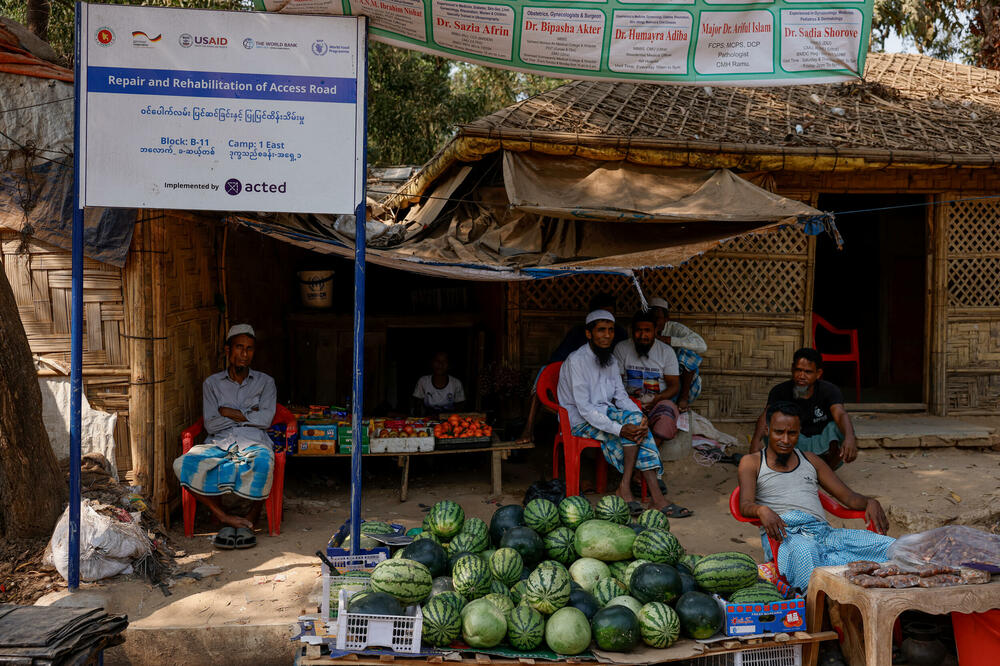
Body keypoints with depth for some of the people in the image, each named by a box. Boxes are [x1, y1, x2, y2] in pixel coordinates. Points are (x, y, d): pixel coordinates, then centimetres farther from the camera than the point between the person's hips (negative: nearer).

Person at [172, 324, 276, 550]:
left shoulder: (265, 382, 15)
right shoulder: (212, 383, 16)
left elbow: (265, 419, -2)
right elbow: (210, 425, 4)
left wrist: (229, 412, -1)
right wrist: (247, 414, 1)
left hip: (254, 442, -2)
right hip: (219, 444, 2)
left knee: (263, 461, -40)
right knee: (184, 464, -29)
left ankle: (250, 520, -21)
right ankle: (225, 519, -21)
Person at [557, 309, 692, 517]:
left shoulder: (610, 359, 11)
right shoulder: (577, 361, -16)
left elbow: (620, 395, 7)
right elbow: (584, 409, -22)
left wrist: (640, 417, -14)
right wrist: (619, 429, -31)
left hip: (605, 413, 7)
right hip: (581, 421, -7)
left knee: (636, 419, -23)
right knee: (632, 421, -27)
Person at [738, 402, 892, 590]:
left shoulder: (810, 460, 27)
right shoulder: (752, 463, 16)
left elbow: (849, 497, 23)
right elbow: (745, 505, -1)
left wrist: (870, 502, -2)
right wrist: (762, 510, -26)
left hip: (823, 531, 4)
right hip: (783, 534, -4)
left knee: (889, 546, -24)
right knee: (803, 551, -43)